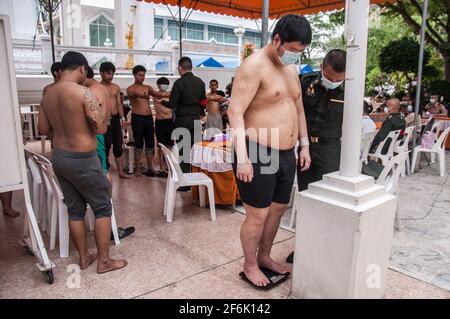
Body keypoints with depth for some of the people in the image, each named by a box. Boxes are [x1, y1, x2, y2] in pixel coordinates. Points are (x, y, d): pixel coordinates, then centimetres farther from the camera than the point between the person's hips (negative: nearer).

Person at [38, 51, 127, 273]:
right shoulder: (83, 92, -18)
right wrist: (104, 110, 0)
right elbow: (101, 128, -19)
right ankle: (104, 261, 14)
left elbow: (42, 129, 12)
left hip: (59, 158, 8)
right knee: (103, 208, 7)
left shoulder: (48, 94, 5)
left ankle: (84, 257, 28)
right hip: (83, 160, -7)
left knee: (74, 209, 16)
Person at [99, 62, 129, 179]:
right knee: (105, 147, 0)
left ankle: (121, 171, 15)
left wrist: (122, 118, 5)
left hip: (116, 119, 5)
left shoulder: (116, 87, 13)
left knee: (119, 146, 7)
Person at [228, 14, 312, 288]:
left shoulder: (292, 70, 14)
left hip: (286, 154, 9)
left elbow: (298, 109, 22)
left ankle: (264, 256, 37)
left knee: (278, 209, 17)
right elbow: (235, 112, -20)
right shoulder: (254, 65, -13)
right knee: (258, 215, 1)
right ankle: (250, 267, 23)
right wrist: (242, 156, -27)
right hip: (258, 154, -8)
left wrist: (304, 145, 16)